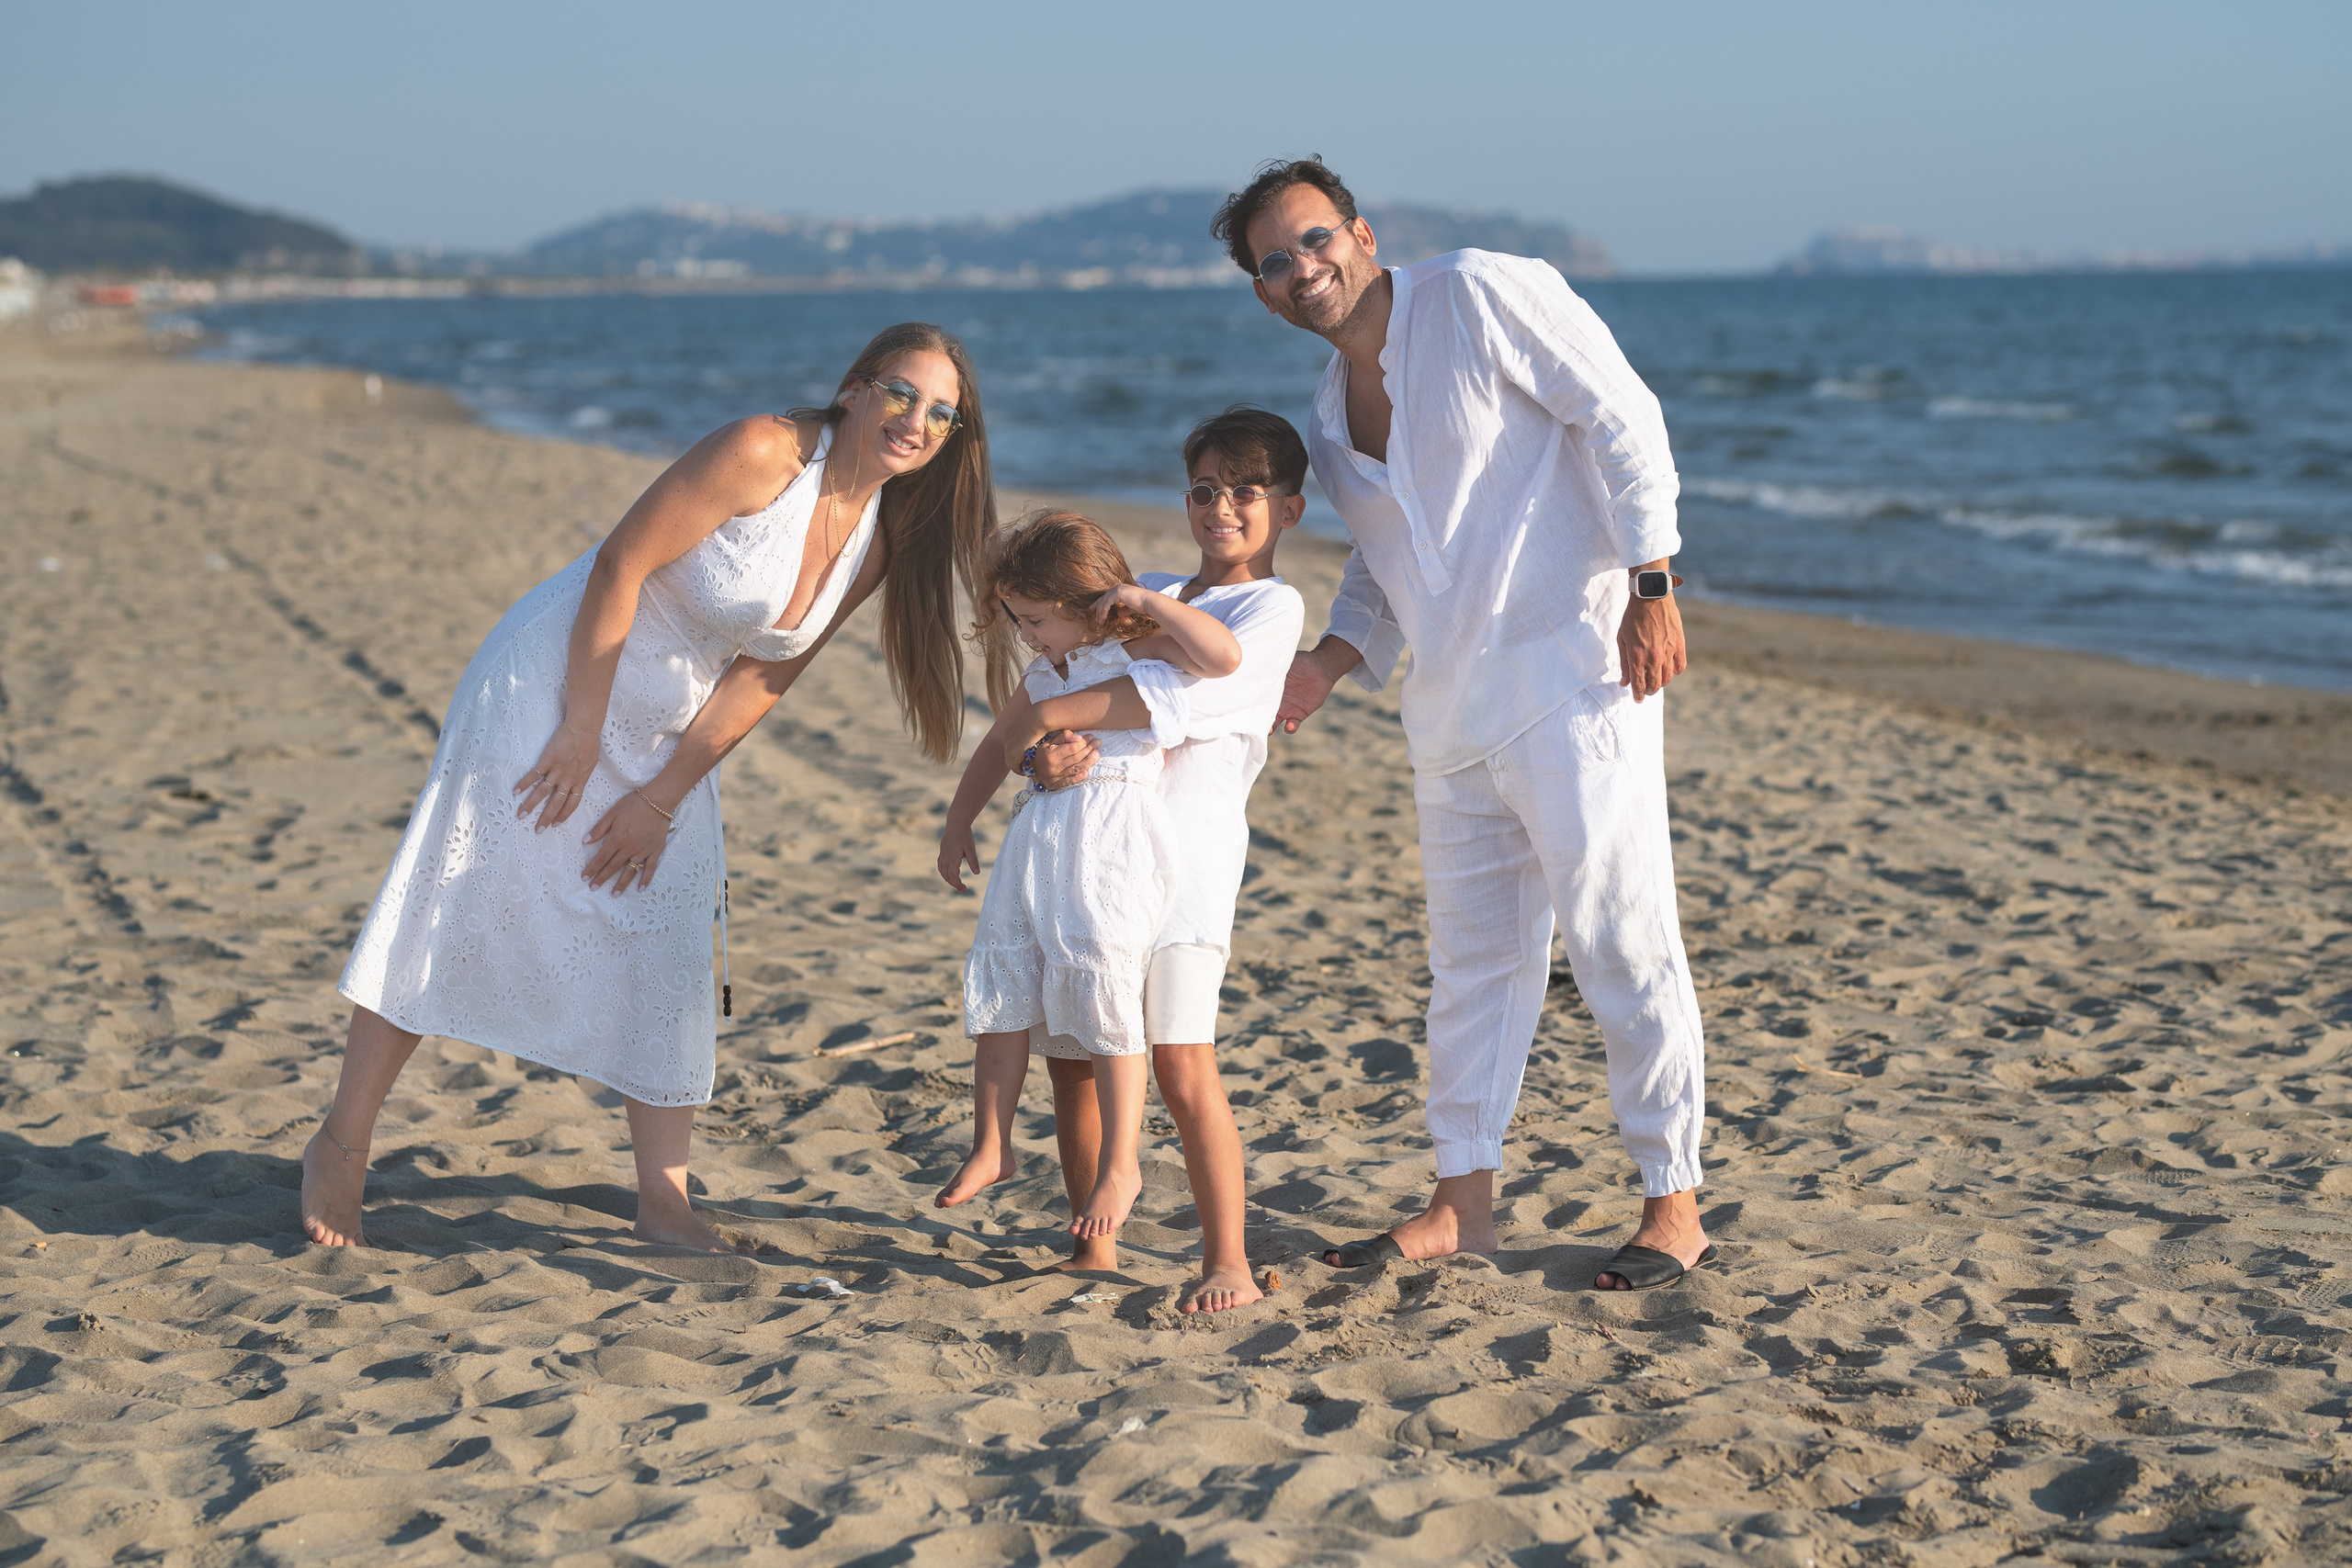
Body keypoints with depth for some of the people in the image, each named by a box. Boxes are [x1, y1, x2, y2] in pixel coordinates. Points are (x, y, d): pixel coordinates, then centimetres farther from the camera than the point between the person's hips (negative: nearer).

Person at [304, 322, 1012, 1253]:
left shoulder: (879, 542, -2)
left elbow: (764, 678, 0)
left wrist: (663, 797, -4)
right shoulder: (761, 454, -23)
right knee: (463, 903, -4)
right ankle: (339, 1149, 8)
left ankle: (664, 1203, 11)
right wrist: (582, 734, -18)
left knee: (670, 956, 5)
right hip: (554, 682, -7)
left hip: (668, 738, 7)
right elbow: (620, 565, -21)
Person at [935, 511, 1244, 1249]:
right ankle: (990, 1146, 11)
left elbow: (1224, 655, -20)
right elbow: (999, 742, 31)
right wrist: (957, 823, 30)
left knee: (1103, 995, -9)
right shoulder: (1046, 669, 18)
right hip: (1039, 832, 7)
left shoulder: (1142, 647, -2)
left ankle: (1119, 1167, -1)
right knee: (1001, 984, 2)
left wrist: (1146, 600, -15)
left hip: (1112, 835, -7)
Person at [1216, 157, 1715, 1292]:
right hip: (1449, 707, 8)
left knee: (1621, 942, -5)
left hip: (1569, 671, -8)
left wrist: (1651, 585, -16)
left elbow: (1621, 415, -10)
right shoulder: (1331, 411, 15)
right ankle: (1463, 1200, 22)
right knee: (1471, 954, 13)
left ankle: (1673, 1205, 5)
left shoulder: (1480, 295, -7)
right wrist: (1334, 660, 6)